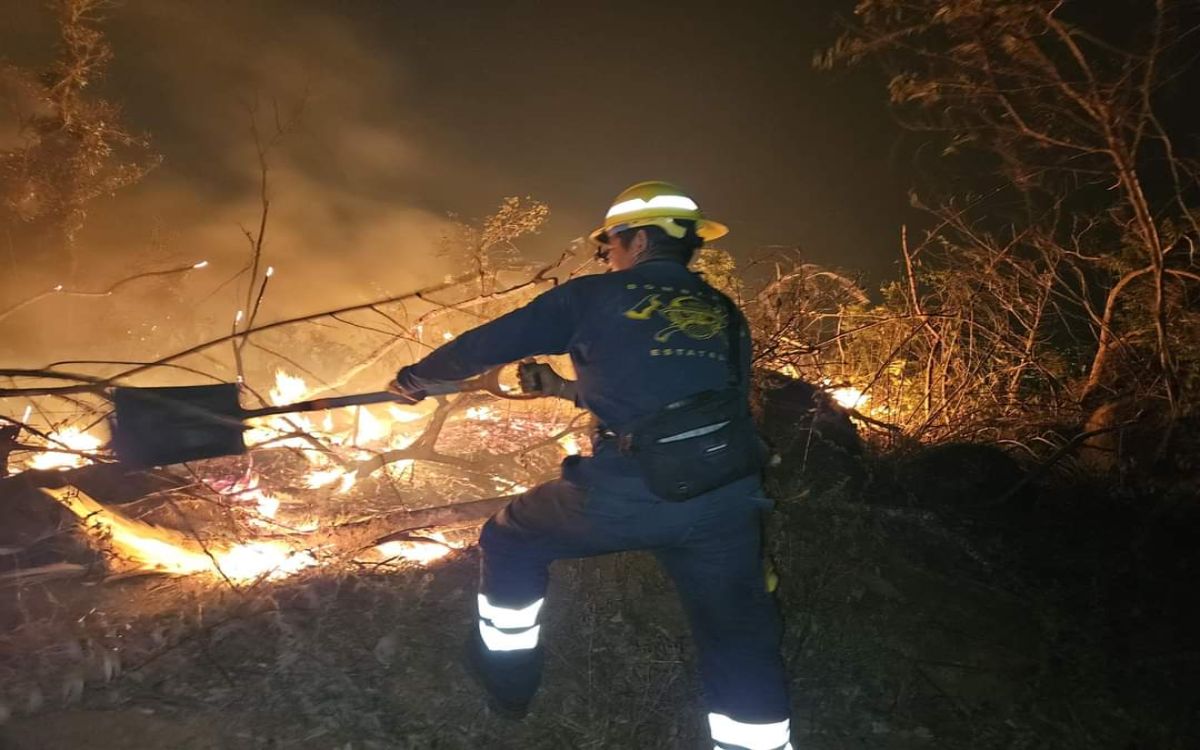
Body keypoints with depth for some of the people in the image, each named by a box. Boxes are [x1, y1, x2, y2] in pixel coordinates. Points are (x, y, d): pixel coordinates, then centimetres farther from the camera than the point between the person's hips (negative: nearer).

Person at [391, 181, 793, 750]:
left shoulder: (595, 296, 7)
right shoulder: (725, 315, 20)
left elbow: (490, 341, 13)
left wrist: (421, 376, 32)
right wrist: (564, 389, 37)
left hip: (625, 495, -3)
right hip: (725, 500, 4)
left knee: (511, 539, 24)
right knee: (741, 643, 21)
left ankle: (506, 678, 39)